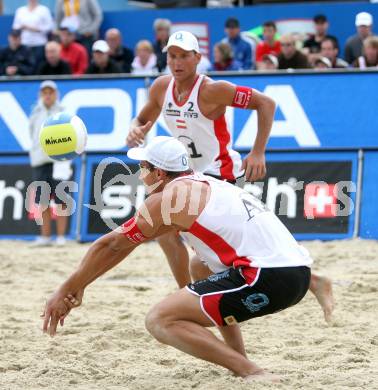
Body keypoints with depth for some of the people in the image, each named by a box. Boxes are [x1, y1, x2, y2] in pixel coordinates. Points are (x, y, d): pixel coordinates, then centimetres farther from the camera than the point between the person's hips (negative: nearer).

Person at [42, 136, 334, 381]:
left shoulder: (167, 197, 1)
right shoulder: (206, 186, 27)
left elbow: (111, 245, 9)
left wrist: (67, 291, 19)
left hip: (267, 278, -9)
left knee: (160, 320, -6)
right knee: (203, 269, 35)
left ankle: (253, 374, -19)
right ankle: (240, 362, 25)